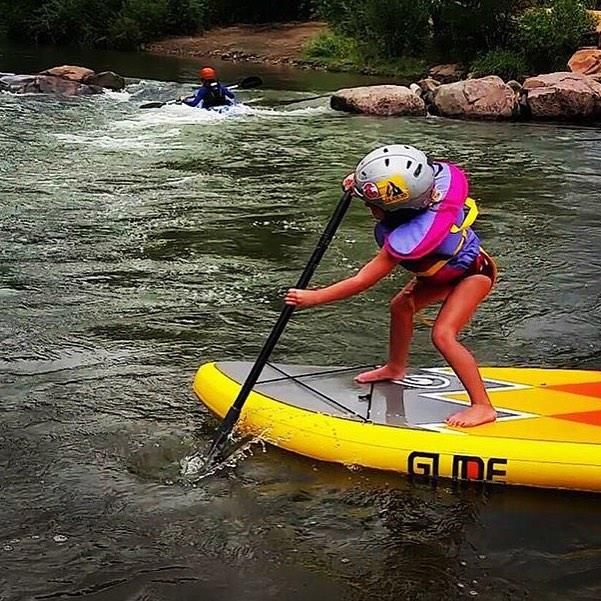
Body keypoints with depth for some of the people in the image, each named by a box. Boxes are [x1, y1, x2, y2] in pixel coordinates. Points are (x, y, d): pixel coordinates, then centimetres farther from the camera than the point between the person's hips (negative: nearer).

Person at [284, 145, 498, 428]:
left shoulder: (408, 240, -39)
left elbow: (363, 281, -32)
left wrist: (312, 297, -27)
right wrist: (364, 180, -14)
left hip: (473, 274, -10)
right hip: (445, 267, 10)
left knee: (443, 334, -22)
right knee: (401, 306, 15)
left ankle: (483, 406, -15)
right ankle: (396, 368, 37)